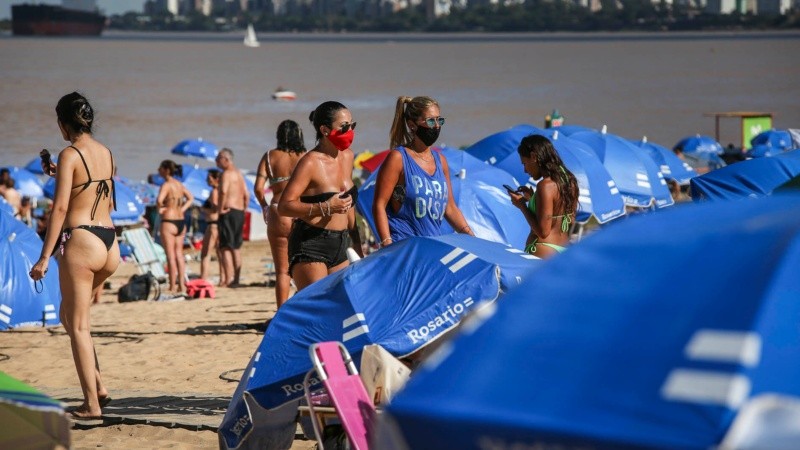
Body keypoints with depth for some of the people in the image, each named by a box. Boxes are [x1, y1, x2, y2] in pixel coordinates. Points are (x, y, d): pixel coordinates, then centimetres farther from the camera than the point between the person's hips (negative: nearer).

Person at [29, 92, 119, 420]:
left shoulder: (70, 154, -10)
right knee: (70, 315, 22)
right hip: (110, 244, 8)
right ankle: (98, 386, 15)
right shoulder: (105, 153, 12)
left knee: (78, 326, 1)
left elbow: (60, 207, -15)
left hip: (81, 241, -8)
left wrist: (44, 258, -15)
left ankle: (91, 404, 0)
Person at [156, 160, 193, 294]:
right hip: (181, 221, 8)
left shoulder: (166, 185, -14)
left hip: (169, 222, -8)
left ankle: (172, 287, -1)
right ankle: (182, 285, 11)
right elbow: (190, 198, 22)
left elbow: (159, 200, -30)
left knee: (170, 256, -3)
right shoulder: (179, 184, 10)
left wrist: (160, 208, -10)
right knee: (179, 254, 11)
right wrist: (182, 209, 12)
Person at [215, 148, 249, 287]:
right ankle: (236, 278, 16)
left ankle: (228, 279, -14)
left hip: (229, 212, -9)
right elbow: (247, 194, 19)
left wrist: (221, 208, -18)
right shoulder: (238, 174, 17)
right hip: (240, 212, 9)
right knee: (236, 247, 14)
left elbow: (223, 191, -27)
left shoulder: (226, 174, -11)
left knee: (225, 247, -8)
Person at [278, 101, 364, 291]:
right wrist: (325, 208, -27)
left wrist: (357, 246, 25)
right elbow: (284, 206, -18)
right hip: (311, 246, -8)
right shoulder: (311, 163, -12)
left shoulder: (347, 156, 12)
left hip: (341, 246, 8)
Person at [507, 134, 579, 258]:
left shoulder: (546, 185, -16)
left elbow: (543, 231, -18)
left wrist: (522, 205, -6)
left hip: (543, 253, -9)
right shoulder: (570, 181, 9)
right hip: (565, 250, 9)